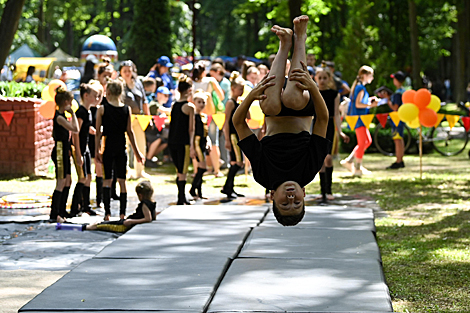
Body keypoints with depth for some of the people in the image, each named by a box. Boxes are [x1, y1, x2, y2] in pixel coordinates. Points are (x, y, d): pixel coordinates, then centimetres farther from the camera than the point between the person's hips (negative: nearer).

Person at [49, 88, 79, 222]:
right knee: (61, 183, -9)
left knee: (67, 181, 13)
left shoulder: (61, 116, 14)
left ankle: (62, 212, 20)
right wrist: (72, 113, -17)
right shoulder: (59, 117, -17)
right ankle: (54, 214, -6)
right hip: (59, 151, -10)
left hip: (64, 151, 10)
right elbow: (75, 129, -25)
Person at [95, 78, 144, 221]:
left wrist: (97, 150, -1)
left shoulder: (102, 109, -6)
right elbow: (129, 132, 3)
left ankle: (107, 213, -3)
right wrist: (136, 151, 10)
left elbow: (98, 132, -6)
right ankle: (122, 213, 6)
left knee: (107, 180, 2)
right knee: (122, 180, 7)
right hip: (122, 147, 2)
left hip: (108, 146, -2)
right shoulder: (127, 109, 1)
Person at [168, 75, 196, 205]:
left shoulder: (174, 105, 9)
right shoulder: (189, 106, -8)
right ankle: (181, 199, -2)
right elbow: (191, 129, -10)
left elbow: (172, 124, 10)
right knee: (182, 172, -2)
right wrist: (192, 146, -8)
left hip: (172, 142, 6)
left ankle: (182, 198, 22)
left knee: (179, 171, 15)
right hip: (183, 143, -6)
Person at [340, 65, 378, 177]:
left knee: (368, 141, 13)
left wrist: (368, 100, 13)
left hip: (358, 117, 10)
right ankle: (357, 169, -3)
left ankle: (349, 161, 14)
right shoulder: (361, 88, -14)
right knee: (362, 142, -7)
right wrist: (370, 105, -22)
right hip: (358, 117, -10)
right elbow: (358, 104, -21)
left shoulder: (357, 86, 16)